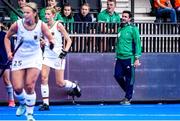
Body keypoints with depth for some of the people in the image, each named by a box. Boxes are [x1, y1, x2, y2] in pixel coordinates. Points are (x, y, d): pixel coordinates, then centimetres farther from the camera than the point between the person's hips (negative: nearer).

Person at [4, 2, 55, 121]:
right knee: (17, 88, -4)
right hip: (19, 58, 1)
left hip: (35, 58, -1)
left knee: (29, 86, -13)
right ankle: (22, 104, 31)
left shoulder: (41, 25, -15)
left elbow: (51, 38, -12)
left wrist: (51, 42, -36)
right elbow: (7, 37, 2)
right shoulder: (18, 24, -14)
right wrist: (9, 52, -7)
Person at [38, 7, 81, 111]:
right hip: (47, 55, 4)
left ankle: (75, 86, 33)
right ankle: (45, 103, -8)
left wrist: (65, 51, -17)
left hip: (58, 56, -4)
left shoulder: (58, 25, -7)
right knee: (44, 77, -13)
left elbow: (69, 40, -5)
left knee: (60, 83, 1)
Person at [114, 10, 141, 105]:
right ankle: (128, 91, 23)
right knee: (117, 75, 1)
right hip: (120, 58, 6)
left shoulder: (133, 29, -6)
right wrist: (117, 56, 21)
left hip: (129, 58, -6)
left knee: (129, 79, -1)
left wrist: (137, 58, -14)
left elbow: (138, 44, -8)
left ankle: (127, 98, 6)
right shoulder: (120, 29, 13)